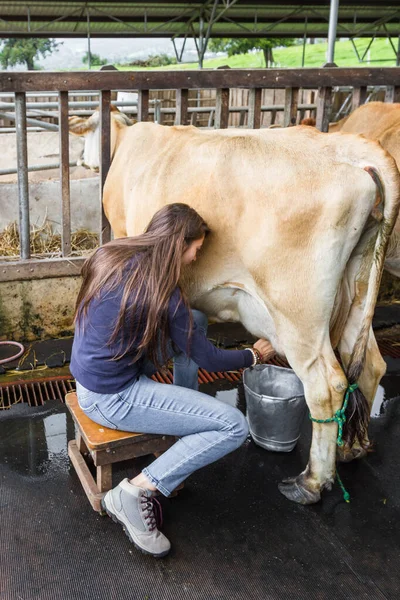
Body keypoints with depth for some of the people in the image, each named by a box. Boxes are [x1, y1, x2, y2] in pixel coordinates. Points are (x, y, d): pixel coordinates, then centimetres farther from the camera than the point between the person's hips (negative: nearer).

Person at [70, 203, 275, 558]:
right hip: (111, 398, -9)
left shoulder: (111, 256, 1)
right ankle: (136, 493, -6)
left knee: (194, 321, 16)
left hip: (90, 370, 9)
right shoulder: (159, 288, -22)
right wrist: (253, 356, 6)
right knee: (235, 427, -11)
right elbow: (207, 359, -11)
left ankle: (186, 424, 25)